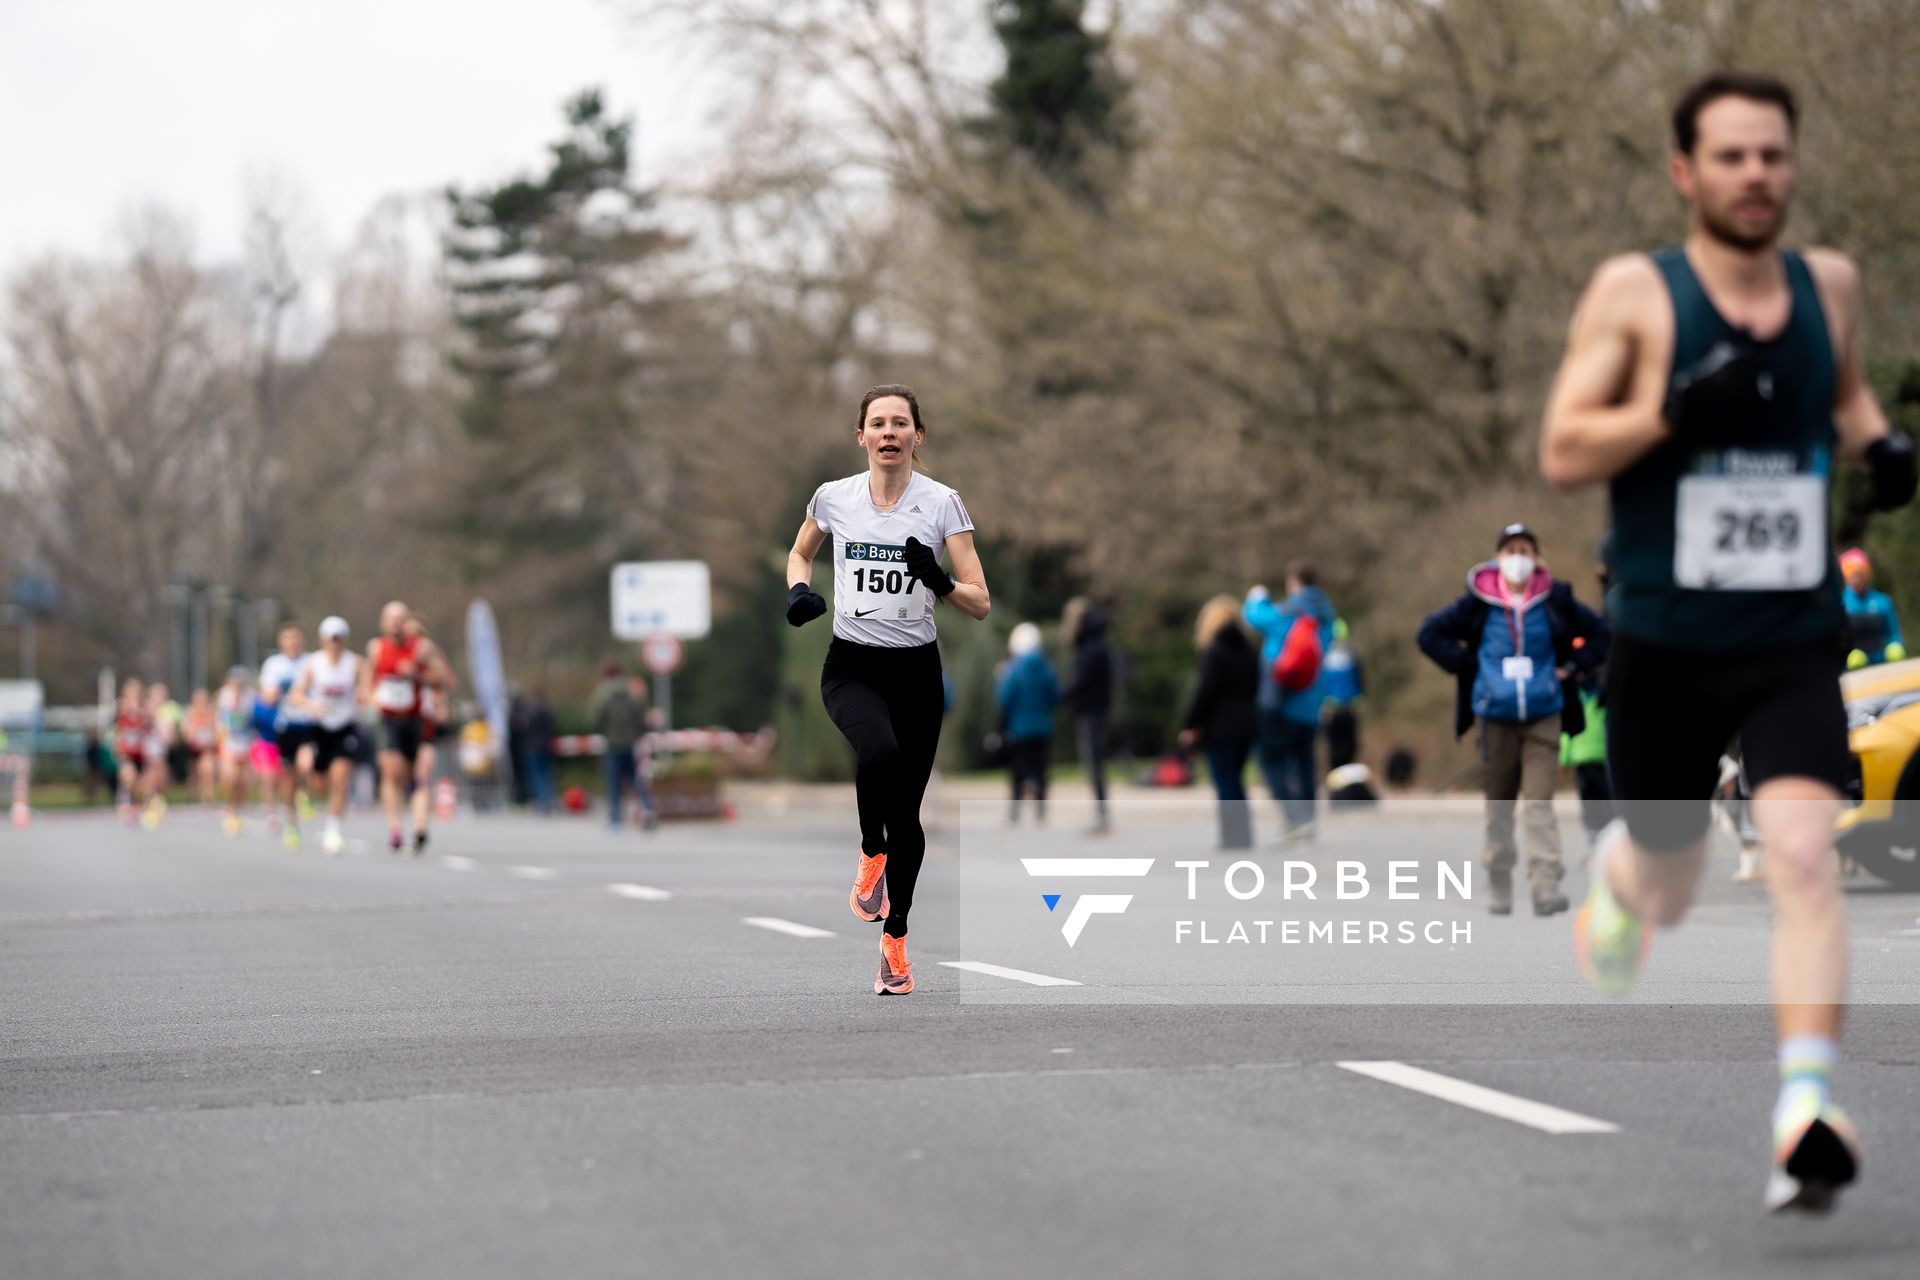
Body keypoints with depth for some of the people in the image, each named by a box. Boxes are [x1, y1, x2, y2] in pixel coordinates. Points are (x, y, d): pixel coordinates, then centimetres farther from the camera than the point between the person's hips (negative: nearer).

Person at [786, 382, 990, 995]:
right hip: (850, 668, 0)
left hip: (915, 670, 0)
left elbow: (980, 604, -7)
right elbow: (799, 553, 21)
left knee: (905, 813, 5)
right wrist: (799, 590, -1)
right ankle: (872, 854, -4)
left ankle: (895, 940, 23)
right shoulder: (833, 497, -1)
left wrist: (940, 581, -27)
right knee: (879, 751, -33)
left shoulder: (941, 502, -6)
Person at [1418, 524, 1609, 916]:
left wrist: (1569, 667, 0)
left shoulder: (1556, 601, 0)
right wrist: (1467, 667, -1)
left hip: (1544, 716, -1)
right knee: (1499, 800, 8)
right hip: (1496, 716, 1)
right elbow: (1431, 634, 7)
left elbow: (1599, 635, 10)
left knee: (1539, 799, -12)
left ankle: (1546, 887, -17)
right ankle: (1498, 887, 19)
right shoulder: (1478, 602, -1)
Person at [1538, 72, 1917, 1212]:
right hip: (1665, 646, -1)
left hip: (1796, 645, 1)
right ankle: (1617, 870, 52)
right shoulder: (1634, 293, -5)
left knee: (1804, 853, -22)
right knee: (1668, 893, 14)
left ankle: (1809, 1110, -27)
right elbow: (1562, 454, -9)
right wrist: (1674, 409, -24)